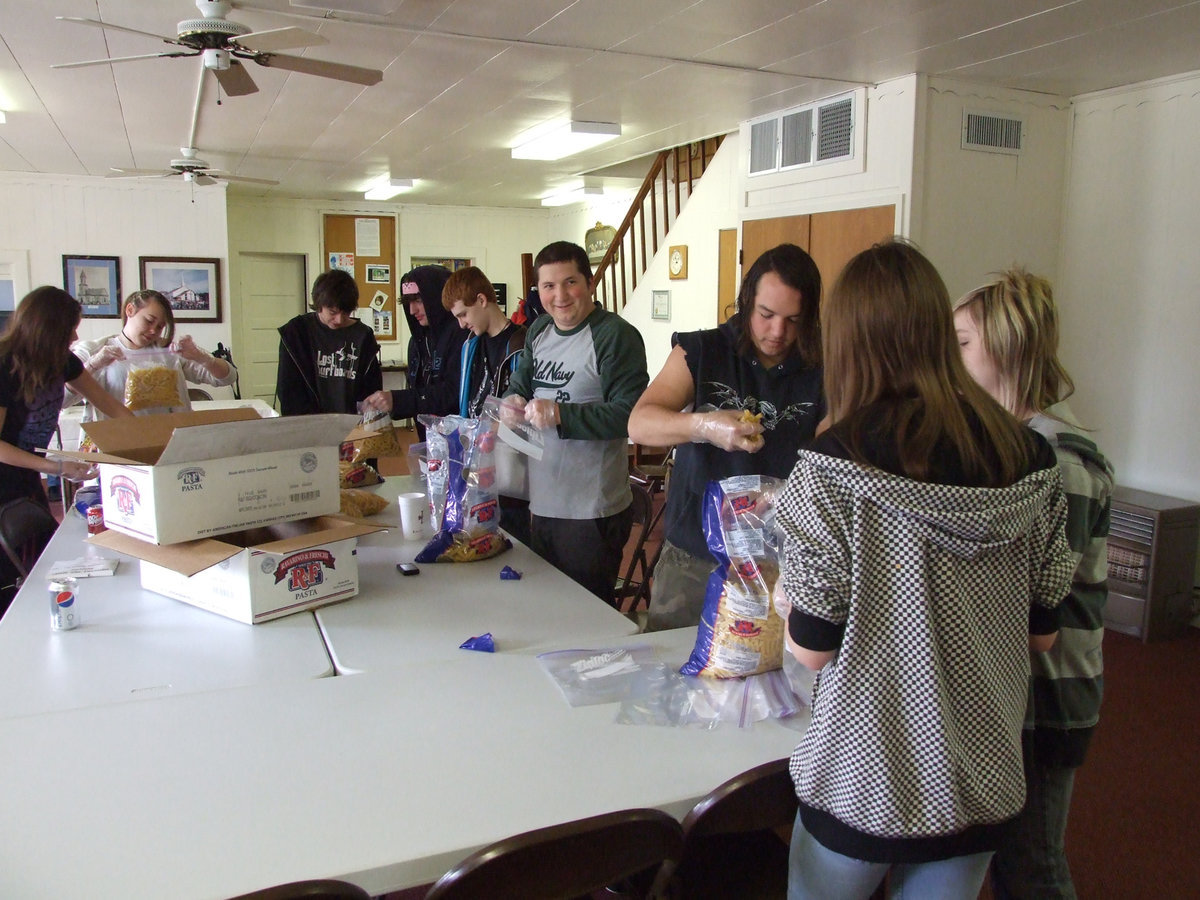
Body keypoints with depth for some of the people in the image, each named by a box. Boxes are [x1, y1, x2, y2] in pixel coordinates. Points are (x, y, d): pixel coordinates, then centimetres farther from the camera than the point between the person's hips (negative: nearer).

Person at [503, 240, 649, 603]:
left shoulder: (615, 335, -15)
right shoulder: (539, 330, 10)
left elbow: (630, 414, -21)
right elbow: (521, 383, 21)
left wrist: (560, 415, -25)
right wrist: (514, 401, -3)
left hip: (591, 514, -8)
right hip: (541, 504, 8)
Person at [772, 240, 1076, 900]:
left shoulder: (836, 465, -21)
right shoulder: (1030, 457, -7)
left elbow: (812, 647, -16)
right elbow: (1043, 632, 2)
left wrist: (785, 601, 4)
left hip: (865, 783, -4)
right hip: (984, 783, 4)